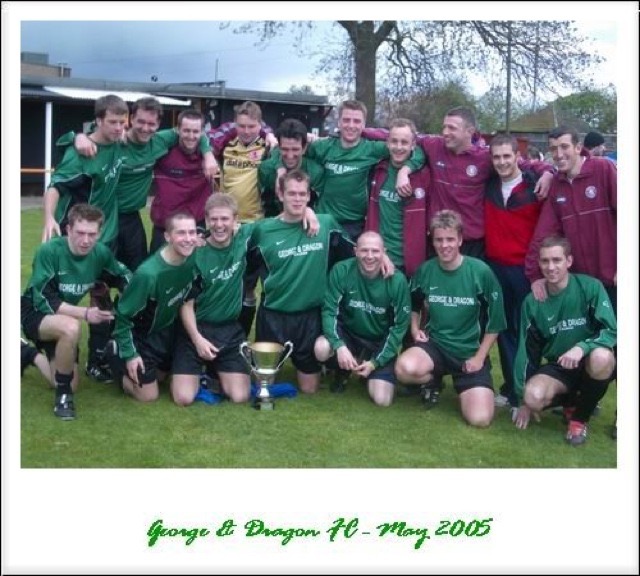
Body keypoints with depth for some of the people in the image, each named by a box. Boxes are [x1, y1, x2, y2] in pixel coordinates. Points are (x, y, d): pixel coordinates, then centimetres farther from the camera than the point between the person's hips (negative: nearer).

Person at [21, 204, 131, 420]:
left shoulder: (101, 253, -15)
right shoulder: (49, 251, -29)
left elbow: (124, 278, 3)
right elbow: (44, 301, -30)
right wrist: (84, 313, -40)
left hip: (62, 318, 6)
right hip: (35, 313, -6)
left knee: (71, 385, 13)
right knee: (71, 327, -40)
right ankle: (63, 394, -18)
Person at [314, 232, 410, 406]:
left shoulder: (397, 280, -18)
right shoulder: (341, 271, -18)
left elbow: (400, 325, -11)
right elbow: (329, 311, -16)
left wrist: (375, 362, -15)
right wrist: (339, 346, -33)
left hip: (380, 342, -1)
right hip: (348, 333, 1)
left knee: (382, 400, -15)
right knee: (321, 349, -32)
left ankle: (371, 371, 21)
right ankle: (343, 370, 5)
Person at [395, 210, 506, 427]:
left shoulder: (481, 272, -12)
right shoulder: (425, 270, -3)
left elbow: (494, 322, -4)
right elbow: (414, 306, 17)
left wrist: (479, 357, -9)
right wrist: (415, 329, 0)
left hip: (471, 351, -2)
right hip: (434, 344, 2)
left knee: (480, 419, -18)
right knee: (405, 369, -33)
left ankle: (463, 387, 17)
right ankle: (433, 380, 5)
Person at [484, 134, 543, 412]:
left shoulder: (535, 186, -7)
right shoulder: (488, 185, 5)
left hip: (526, 268, -4)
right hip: (495, 266, 4)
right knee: (504, 329, 10)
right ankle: (511, 388, 20)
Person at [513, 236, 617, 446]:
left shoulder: (590, 287, -13)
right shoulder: (532, 302, -3)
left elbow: (611, 331, -16)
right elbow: (527, 350, 3)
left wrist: (582, 347, -35)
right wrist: (524, 399, 5)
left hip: (588, 364, -2)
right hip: (557, 367, 2)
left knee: (601, 357, -38)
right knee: (533, 396, -29)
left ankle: (580, 416, -10)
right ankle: (570, 402, 9)